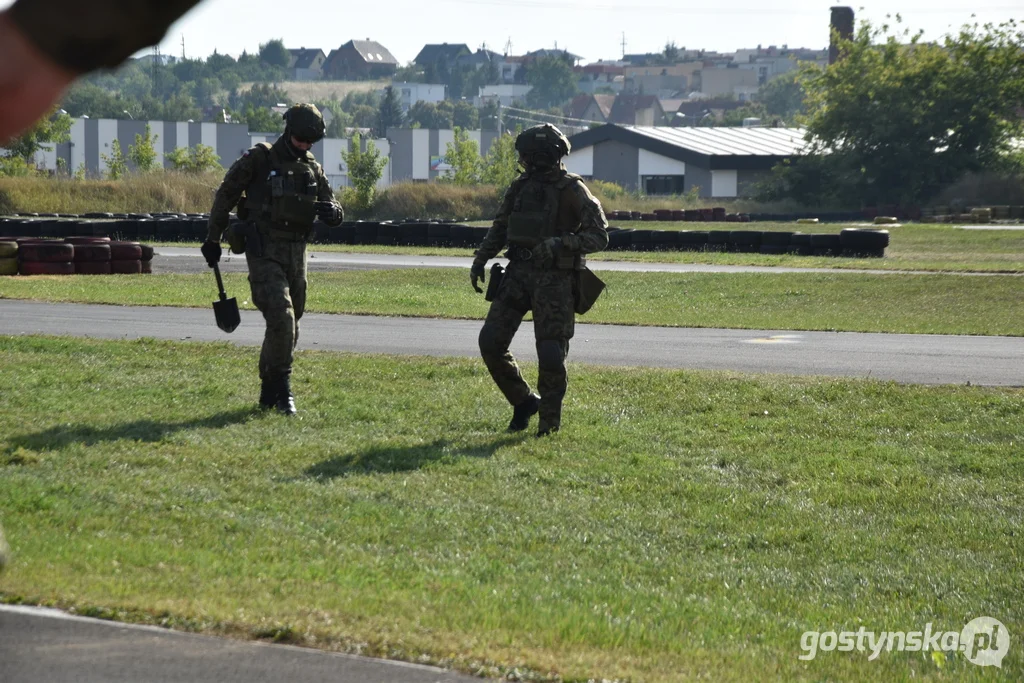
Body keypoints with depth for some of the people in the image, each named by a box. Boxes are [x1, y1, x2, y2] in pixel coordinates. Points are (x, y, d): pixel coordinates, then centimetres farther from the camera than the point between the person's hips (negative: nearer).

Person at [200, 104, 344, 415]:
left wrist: (331, 211, -14)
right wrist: (213, 238, 3)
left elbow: (336, 214, 11)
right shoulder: (259, 159, -4)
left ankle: (269, 392, 22)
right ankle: (281, 390, -13)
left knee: (289, 326, 10)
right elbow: (225, 195, 2)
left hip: (296, 254, 6)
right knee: (281, 319, -19)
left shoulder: (312, 168, 11)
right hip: (263, 252, -6)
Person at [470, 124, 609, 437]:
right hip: (518, 273, 6)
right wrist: (480, 260, 8)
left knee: (551, 353, -7)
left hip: (553, 279, -6)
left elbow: (599, 236, -11)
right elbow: (500, 229, 21)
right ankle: (523, 402, 16)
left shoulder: (572, 190, -8)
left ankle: (549, 420, 11)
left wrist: (562, 242, -26)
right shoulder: (520, 187, 10)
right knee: (491, 342, -2)